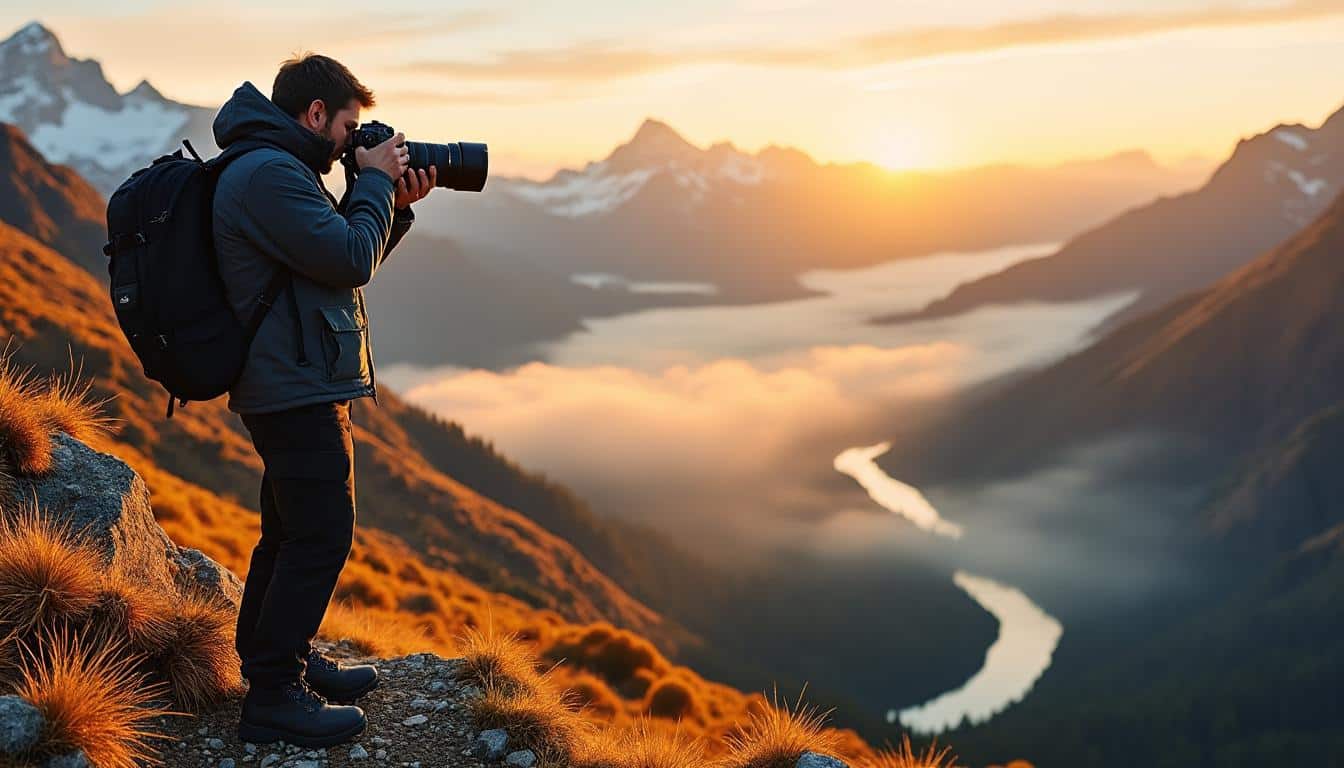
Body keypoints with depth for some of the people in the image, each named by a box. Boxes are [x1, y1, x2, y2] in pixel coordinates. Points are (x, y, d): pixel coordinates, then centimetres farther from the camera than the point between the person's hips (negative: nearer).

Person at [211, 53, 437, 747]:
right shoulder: (269, 173, -18)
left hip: (288, 384, 11)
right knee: (322, 537, -8)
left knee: (292, 531, 19)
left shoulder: (273, 168, 18)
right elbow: (351, 259, -21)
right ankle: (273, 696, -1)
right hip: (299, 388, -11)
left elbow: (337, 256, 19)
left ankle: (280, 656, 32)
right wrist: (375, 182, -7)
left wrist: (394, 206, 8)